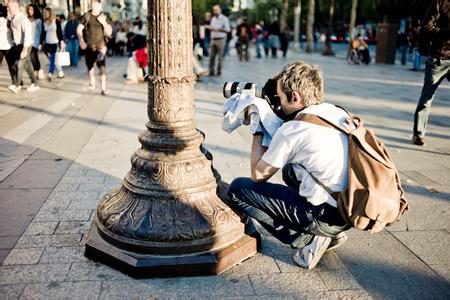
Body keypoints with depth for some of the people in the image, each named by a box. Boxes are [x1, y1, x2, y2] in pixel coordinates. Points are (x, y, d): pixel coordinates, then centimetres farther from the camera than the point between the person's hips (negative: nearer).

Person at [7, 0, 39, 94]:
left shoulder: (23, 19, -19)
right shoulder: (13, 19, 7)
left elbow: (28, 35, -24)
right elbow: (14, 33, 15)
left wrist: (25, 49, -28)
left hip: (25, 45, -8)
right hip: (17, 45, 8)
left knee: (20, 64, -12)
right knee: (27, 65, 11)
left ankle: (16, 86, -12)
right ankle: (34, 84, 19)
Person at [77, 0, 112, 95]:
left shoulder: (103, 17, 1)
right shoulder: (86, 16, -1)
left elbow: (109, 33, -2)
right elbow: (79, 29, 1)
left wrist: (104, 22, -17)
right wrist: (81, 41, -11)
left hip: (100, 47, -1)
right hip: (89, 46, 1)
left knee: (102, 68, -13)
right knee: (90, 66, 15)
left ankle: (103, 89, -10)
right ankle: (92, 83, 40)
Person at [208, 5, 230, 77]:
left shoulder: (224, 19, -3)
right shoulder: (213, 19, 17)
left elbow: (227, 29, -10)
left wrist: (218, 29, -17)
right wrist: (210, 28, 5)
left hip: (221, 39, -6)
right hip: (213, 39, 6)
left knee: (220, 56, -3)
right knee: (212, 56, 1)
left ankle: (219, 72, 2)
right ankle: (211, 71, 4)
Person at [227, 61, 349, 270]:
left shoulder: (291, 129, -15)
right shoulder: (339, 113, 6)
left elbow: (258, 175, -2)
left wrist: (258, 130, 7)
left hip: (327, 216, -8)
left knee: (237, 189, -1)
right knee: (290, 170, 30)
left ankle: (307, 240, -3)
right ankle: (333, 233, 18)